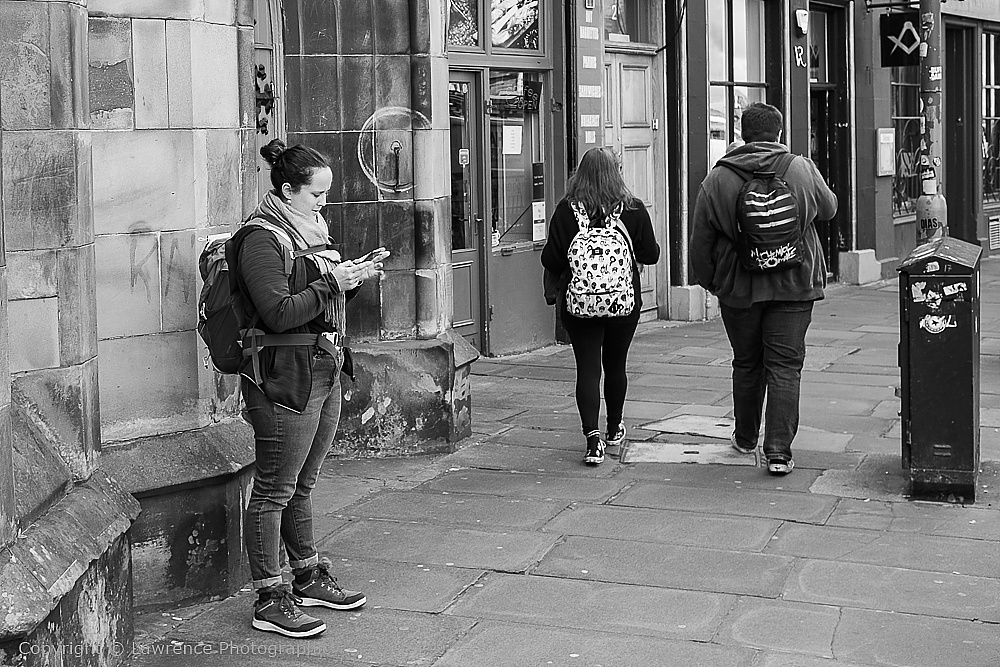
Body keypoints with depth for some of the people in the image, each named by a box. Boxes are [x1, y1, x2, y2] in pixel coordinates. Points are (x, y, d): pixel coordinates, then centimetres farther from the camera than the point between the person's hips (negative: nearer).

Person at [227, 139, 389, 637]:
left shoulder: (309, 231, 16)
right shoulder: (261, 239, -13)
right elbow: (278, 313, -21)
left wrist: (356, 275, 6)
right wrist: (333, 282, -18)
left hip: (324, 371, 9)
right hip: (283, 377, -9)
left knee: (302, 484, 19)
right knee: (274, 489, -3)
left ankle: (307, 578, 30)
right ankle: (269, 600, 3)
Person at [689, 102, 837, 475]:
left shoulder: (717, 179, -5)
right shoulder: (802, 170, -5)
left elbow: (700, 242, 0)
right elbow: (829, 209, 14)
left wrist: (709, 281, 14)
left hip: (739, 289, 1)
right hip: (794, 287, -1)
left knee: (746, 364, 17)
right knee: (785, 367, 1)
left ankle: (746, 439, 32)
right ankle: (779, 451, -5)